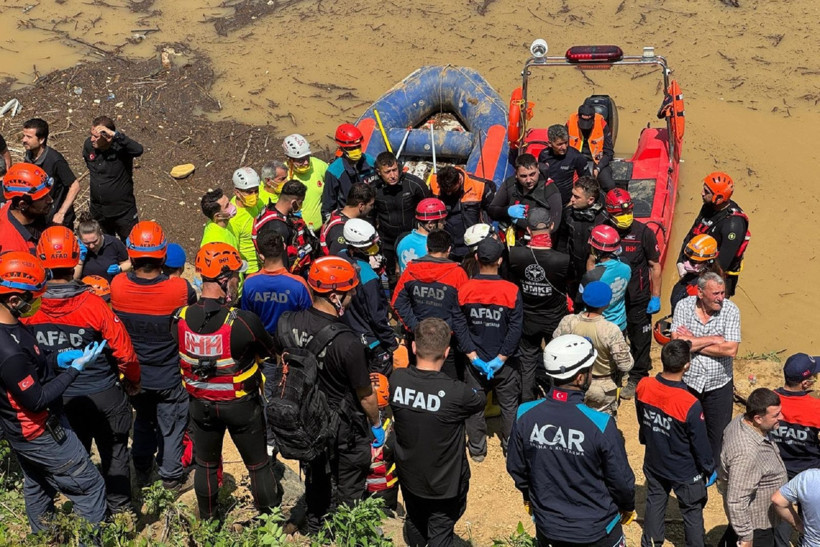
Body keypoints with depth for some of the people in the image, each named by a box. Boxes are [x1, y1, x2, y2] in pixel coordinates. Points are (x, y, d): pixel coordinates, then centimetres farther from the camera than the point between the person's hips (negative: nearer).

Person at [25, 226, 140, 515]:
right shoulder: (93, 304, -24)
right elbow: (123, 351, -18)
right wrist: (132, 380, 2)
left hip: (60, 399, 2)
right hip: (103, 395, -2)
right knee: (114, 454, 18)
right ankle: (120, 508, 32)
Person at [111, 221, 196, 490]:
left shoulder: (117, 285, -21)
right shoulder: (180, 289, -28)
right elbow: (194, 302, -7)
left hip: (135, 376, 3)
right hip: (170, 377, -3)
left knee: (143, 421, 28)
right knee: (171, 426, 19)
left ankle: (141, 471, 43)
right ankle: (171, 476, 35)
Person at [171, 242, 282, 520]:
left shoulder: (180, 319, -16)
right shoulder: (243, 322, -28)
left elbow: (176, 357, 0)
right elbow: (269, 352, -11)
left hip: (201, 405, 4)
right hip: (241, 404, -3)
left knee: (206, 465, 24)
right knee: (258, 465, 17)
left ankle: (207, 521, 41)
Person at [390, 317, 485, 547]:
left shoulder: (396, 380, -20)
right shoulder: (456, 393, -31)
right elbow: (480, 400, -8)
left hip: (408, 476, 4)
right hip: (444, 484, -4)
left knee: (415, 524, 28)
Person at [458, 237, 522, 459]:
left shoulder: (464, 290, -13)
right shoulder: (512, 291, -17)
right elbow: (516, 329, -16)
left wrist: (472, 356, -8)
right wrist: (501, 358, -11)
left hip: (476, 360, 1)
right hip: (506, 364, -1)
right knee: (509, 405, 17)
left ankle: (477, 449, 26)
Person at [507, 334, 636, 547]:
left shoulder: (525, 415, -16)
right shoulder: (601, 425, -27)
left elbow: (515, 467, 0)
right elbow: (620, 479, -13)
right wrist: (628, 506, 9)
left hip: (547, 526, 3)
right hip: (596, 530, -3)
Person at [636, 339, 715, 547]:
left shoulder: (643, 387, -19)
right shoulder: (690, 405, -34)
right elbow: (700, 443, -20)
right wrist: (710, 469, -1)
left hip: (654, 463, 5)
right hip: (685, 471, -5)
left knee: (655, 502, 25)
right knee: (692, 512, 17)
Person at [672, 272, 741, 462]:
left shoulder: (730, 310, -10)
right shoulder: (684, 306, -9)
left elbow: (731, 350, -19)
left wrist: (693, 342, -16)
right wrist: (713, 340, -19)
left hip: (719, 385, 0)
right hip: (687, 382, 0)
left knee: (718, 436, 11)